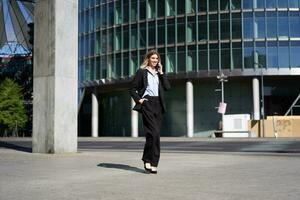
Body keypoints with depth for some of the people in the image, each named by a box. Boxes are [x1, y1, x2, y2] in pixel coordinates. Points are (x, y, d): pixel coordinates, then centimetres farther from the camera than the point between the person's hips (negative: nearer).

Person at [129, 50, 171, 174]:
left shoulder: (159, 73, 18)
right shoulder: (141, 71, 4)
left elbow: (167, 87, 5)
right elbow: (132, 89, 3)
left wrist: (161, 72, 3)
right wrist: (138, 100, -9)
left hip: (158, 104, 6)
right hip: (147, 103, -6)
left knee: (155, 134, 4)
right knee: (154, 132, -16)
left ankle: (149, 161, 11)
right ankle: (149, 160, -7)